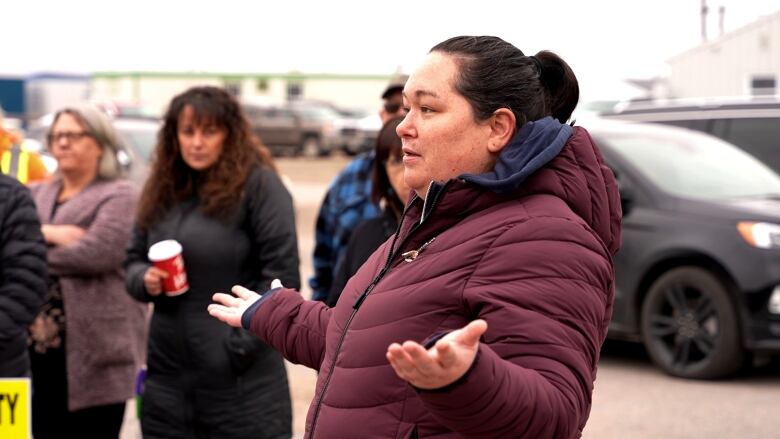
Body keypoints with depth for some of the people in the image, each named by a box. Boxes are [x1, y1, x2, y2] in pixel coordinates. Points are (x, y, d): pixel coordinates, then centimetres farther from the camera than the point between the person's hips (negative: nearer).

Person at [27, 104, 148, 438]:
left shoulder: (118, 195, -1)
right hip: (38, 344, 6)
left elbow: (99, 253, -16)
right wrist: (47, 233, -11)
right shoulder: (36, 195, 20)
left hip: (93, 347, -6)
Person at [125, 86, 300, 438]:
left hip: (241, 378, -6)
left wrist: (244, 342, -14)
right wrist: (144, 280, -5)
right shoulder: (162, 189, 12)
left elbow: (282, 272, -12)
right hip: (168, 369, 6)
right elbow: (134, 259, 18)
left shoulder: (259, 183, -8)